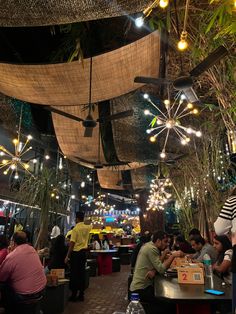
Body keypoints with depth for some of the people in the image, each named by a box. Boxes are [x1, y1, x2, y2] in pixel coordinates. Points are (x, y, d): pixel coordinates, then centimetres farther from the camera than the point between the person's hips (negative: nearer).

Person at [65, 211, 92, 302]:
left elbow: (72, 243, -17)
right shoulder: (87, 227, 1)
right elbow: (91, 225, 28)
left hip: (76, 253, -6)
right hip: (83, 252, 6)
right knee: (82, 273, 12)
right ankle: (81, 295, 20)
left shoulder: (75, 229, -15)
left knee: (74, 274, 4)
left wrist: (67, 256, -13)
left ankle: (74, 295, 11)